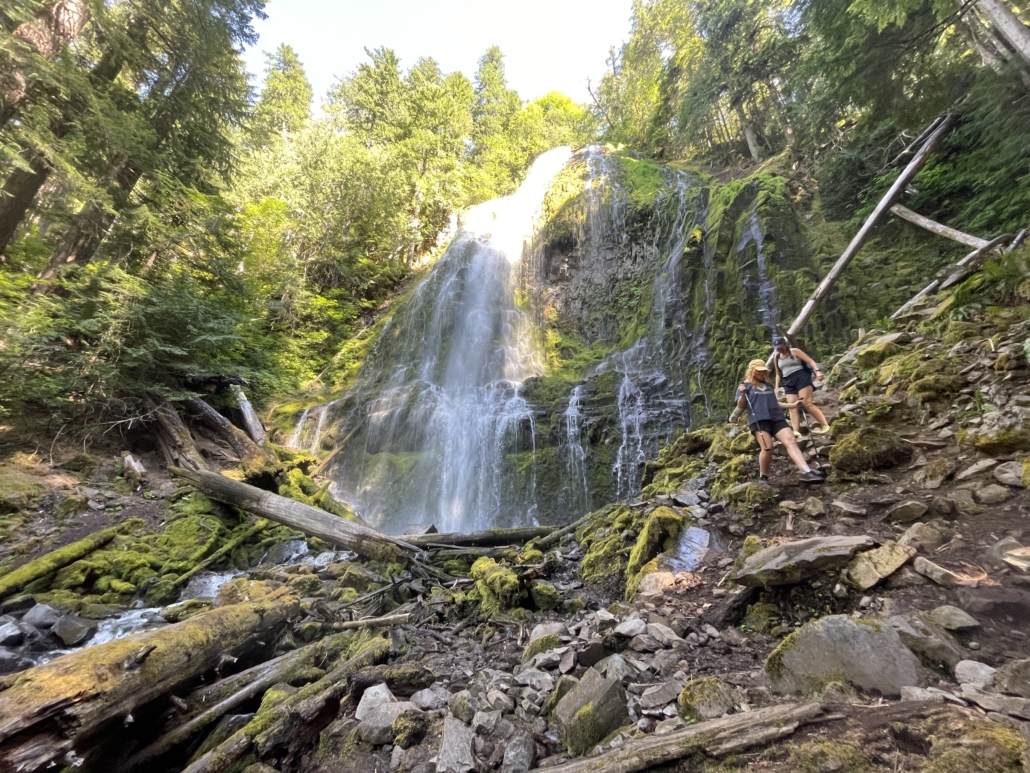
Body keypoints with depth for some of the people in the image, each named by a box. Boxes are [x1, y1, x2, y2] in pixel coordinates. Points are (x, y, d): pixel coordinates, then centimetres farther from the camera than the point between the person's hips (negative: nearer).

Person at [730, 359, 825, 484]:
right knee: (767, 448, -20)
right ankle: (763, 476, -3)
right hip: (758, 420, -6)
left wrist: (792, 405, 29)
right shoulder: (745, 386, 10)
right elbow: (740, 407, 2)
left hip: (777, 418, 6)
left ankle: (806, 472, -26)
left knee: (791, 441, -15)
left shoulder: (768, 385, 27)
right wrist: (742, 394, -16)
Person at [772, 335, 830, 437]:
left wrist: (817, 371, -20)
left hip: (801, 377, -5)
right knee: (792, 407, -9)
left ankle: (825, 425, -11)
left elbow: (810, 361, -3)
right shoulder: (776, 357, 16)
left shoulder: (794, 351, 3)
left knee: (806, 403, -17)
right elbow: (778, 374, 22)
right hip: (788, 383, 5)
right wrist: (777, 387, 13)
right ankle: (796, 431, -19)